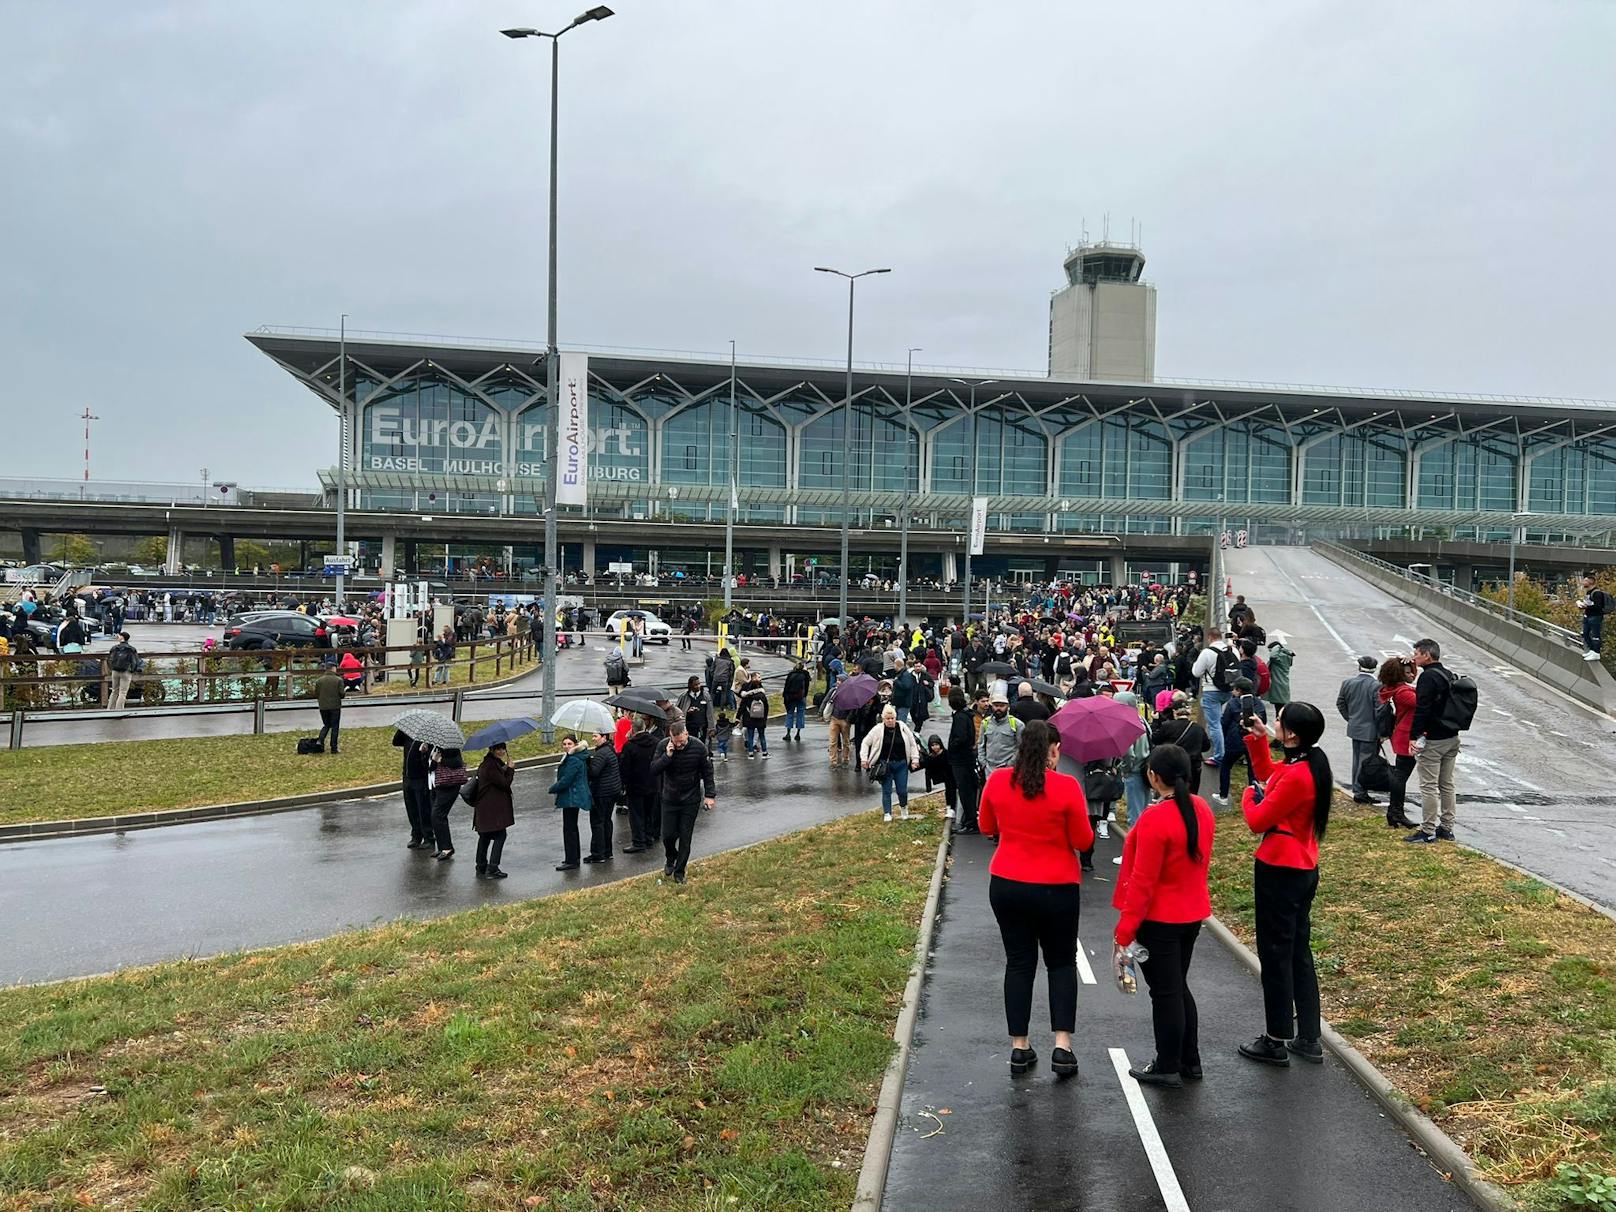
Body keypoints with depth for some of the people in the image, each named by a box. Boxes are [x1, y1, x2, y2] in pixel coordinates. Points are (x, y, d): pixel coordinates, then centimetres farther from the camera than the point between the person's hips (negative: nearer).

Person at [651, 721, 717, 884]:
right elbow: (653, 770, -15)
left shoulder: (698, 747, -14)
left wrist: (710, 795, -6)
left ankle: (679, 871, 18)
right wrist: (667, 756, -28)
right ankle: (671, 859, 33)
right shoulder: (663, 746, -13)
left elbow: (707, 772, -2)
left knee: (685, 837, 3)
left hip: (691, 799, -1)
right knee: (668, 835, 1)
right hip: (670, 798, 1)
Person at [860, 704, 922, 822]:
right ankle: (887, 813, 17)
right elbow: (866, 743, 2)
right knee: (886, 791, 4)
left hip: (901, 764, 1)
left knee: (902, 790, 5)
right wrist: (864, 759, -4)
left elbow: (912, 744, 6)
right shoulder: (878, 729, -7)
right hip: (884, 765, -1)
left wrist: (915, 759, 2)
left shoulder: (903, 727, -3)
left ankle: (903, 807, 34)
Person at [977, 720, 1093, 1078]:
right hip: (1056, 888, -2)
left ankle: (1019, 1047, 16)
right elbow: (1083, 841, -8)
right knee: (1061, 963, 14)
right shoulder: (1066, 787, -16)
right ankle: (1062, 1046, 6)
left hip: (1006, 885, 3)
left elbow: (987, 826, 10)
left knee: (1018, 963, 13)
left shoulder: (997, 780, -5)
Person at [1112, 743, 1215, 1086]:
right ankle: (1190, 1061, 31)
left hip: (1159, 920, -8)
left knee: (1165, 993, 5)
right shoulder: (1201, 809, -1)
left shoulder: (1154, 819, -25)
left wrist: (1124, 934, -15)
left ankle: (1168, 1068, 18)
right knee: (1179, 987, 21)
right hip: (1193, 914, 8)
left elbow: (1142, 883, -22)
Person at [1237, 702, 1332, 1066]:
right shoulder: (1310, 764, 3)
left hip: (1280, 873, -9)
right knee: (1299, 954, 17)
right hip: (1303, 870, 9)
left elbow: (1257, 821, -19)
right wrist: (1258, 740, 13)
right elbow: (1267, 776, 22)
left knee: (1275, 957, 3)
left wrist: (1248, 796, 0)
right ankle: (1309, 1040, 24)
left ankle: (1276, 1042, 14)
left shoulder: (1295, 776, -25)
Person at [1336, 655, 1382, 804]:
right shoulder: (1376, 686, -17)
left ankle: (1357, 790, 23)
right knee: (1366, 761, 0)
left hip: (1354, 729, 6)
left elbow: (1340, 703, 9)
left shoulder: (1347, 682, 0)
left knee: (1357, 759, 16)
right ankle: (1360, 793, 2)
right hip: (1370, 731, -6)